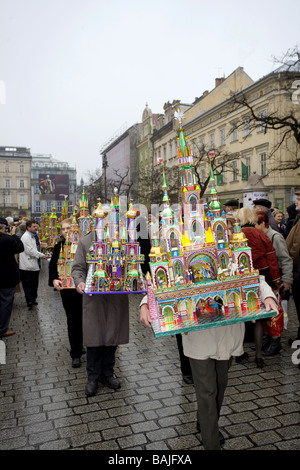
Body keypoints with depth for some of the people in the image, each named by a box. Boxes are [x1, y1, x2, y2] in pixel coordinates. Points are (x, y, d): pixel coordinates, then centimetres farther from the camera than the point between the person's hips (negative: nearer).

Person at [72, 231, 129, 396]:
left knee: (112, 335, 10)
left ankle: (107, 373, 29)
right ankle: (93, 376, 22)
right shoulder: (85, 241, 5)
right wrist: (79, 282, -15)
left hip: (117, 296, 1)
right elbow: (78, 268, 5)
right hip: (93, 296, -1)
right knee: (93, 336, 3)